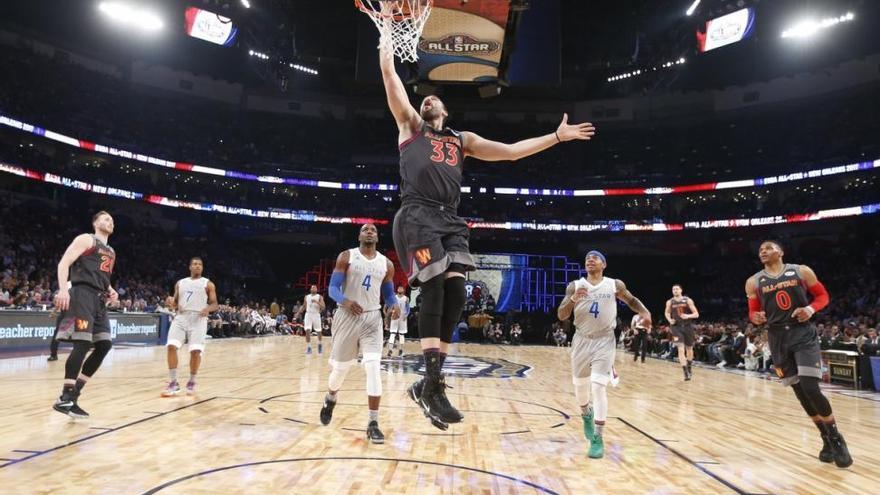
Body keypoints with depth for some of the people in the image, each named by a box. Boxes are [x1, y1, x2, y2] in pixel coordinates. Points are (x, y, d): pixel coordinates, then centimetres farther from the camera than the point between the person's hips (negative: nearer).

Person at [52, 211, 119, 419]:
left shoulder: (111, 252, 26)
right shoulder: (86, 239, 2)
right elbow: (63, 263, -8)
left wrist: (111, 292, 11)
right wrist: (63, 289, -22)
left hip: (99, 299, 9)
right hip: (82, 294, -9)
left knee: (104, 345, 3)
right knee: (82, 344, -16)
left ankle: (74, 392, 12)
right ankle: (65, 398, -11)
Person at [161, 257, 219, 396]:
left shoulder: (208, 284, 7)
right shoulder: (180, 283, 16)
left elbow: (215, 305, 3)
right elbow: (175, 304, 19)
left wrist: (208, 308, -19)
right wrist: (172, 302, -5)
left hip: (198, 319, -3)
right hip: (181, 318, 3)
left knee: (195, 350, -12)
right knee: (171, 346, -14)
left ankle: (192, 382, 10)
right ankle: (173, 383, -3)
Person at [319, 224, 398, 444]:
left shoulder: (386, 264, 7)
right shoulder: (346, 257, -2)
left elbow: (388, 294, 13)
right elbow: (333, 288, -6)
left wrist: (394, 305, -11)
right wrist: (345, 301, -27)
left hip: (372, 318, 2)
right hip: (347, 316, -1)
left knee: (373, 368, -12)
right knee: (340, 368, 9)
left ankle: (373, 424, -5)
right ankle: (330, 399, 43)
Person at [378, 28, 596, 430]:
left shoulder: (463, 140, 29)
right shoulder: (410, 124, 20)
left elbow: (511, 151, 25)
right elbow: (389, 74, 14)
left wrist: (557, 136, 23)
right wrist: (387, 38, 20)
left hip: (450, 220, 4)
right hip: (418, 216, -4)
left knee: (455, 295, -8)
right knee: (433, 291, -16)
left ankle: (427, 384, 2)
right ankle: (433, 386, -11)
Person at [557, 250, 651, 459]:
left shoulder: (615, 285, -3)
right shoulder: (575, 286, -4)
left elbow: (631, 300, 15)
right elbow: (561, 316, -9)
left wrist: (645, 312, -5)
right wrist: (573, 299, -26)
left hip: (604, 341, -2)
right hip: (582, 340, 2)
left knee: (598, 386, -13)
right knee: (580, 384, 14)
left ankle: (598, 439, -5)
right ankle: (586, 415, 45)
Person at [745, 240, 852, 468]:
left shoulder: (802, 271, 1)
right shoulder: (754, 282, 5)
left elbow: (823, 295, 8)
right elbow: (753, 313, 9)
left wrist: (811, 309, -12)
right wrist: (756, 318, -14)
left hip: (804, 334, -2)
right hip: (778, 339, 3)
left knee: (811, 389, -14)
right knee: (800, 393, 7)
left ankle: (837, 438, 9)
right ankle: (827, 439, 25)